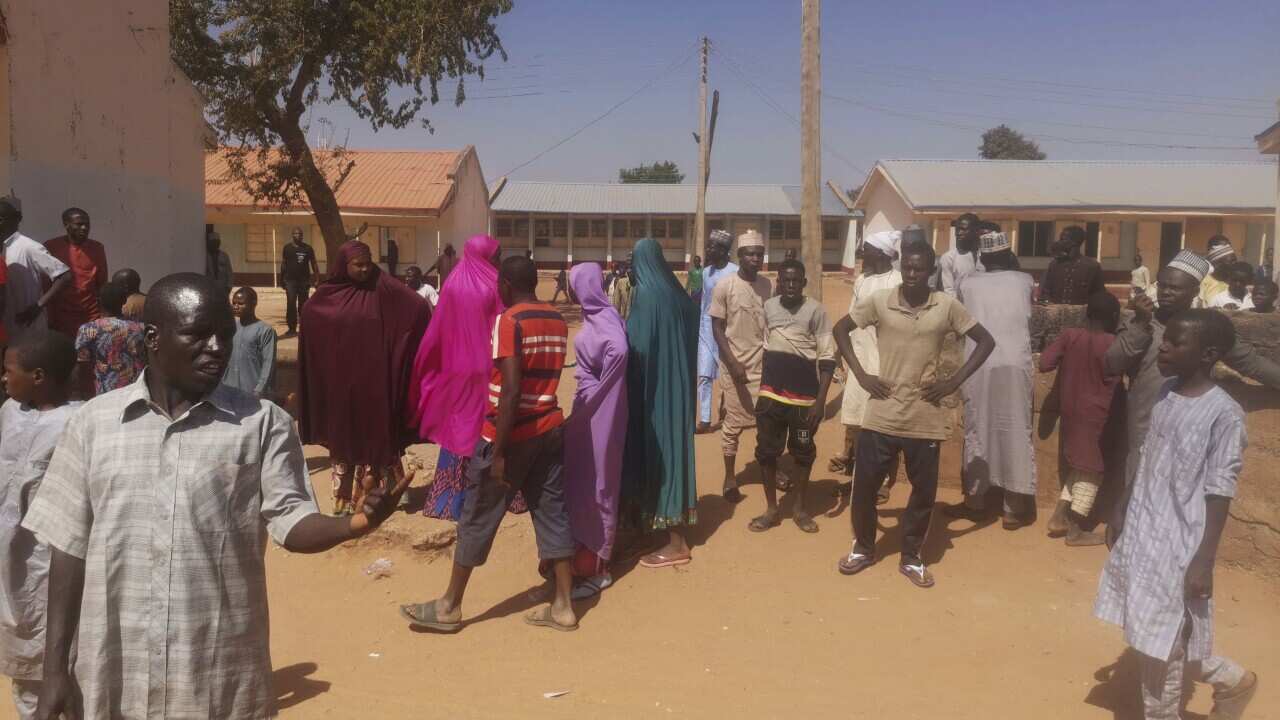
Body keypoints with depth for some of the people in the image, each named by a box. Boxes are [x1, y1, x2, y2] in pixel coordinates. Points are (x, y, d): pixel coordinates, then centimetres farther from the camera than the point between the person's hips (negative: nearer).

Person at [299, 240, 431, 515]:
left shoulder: (383, 290, -6)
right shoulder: (325, 296, 0)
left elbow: (420, 307, -13)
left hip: (375, 379, -2)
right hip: (341, 381, 2)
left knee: (378, 434, 6)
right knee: (345, 436, 11)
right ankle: (346, 498, 22)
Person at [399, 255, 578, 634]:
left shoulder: (508, 321, -15)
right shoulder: (558, 321, 7)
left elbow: (511, 391, -22)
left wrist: (498, 452, -20)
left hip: (512, 433, -6)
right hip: (550, 430, 7)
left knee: (477, 520, 5)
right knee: (553, 514, 10)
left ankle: (449, 607, 17)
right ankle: (563, 606, 14)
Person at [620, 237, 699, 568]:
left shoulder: (645, 294, -16)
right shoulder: (677, 293, 7)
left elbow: (636, 343, -21)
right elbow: (690, 340, 12)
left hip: (653, 388, -8)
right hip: (678, 385, 8)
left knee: (657, 452, -1)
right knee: (673, 448, 16)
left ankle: (676, 544, 3)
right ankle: (676, 528, 29)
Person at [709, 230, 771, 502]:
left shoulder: (768, 286, 5)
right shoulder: (725, 286, -8)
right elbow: (717, 328, -7)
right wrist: (733, 363, -15)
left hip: (765, 364, 4)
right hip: (735, 365, -3)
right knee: (733, 424, 4)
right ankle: (730, 477, 17)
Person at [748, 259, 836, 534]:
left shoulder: (815, 310, -7)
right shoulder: (767, 306, 2)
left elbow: (827, 358, -7)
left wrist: (821, 400, -12)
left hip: (805, 394, -2)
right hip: (771, 392, 3)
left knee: (803, 452, 10)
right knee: (766, 451, 6)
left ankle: (799, 508, 25)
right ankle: (772, 508, 20)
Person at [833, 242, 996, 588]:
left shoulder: (947, 306, -3)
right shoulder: (879, 302, -3)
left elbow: (986, 341, 4)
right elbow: (840, 329, 7)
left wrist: (954, 381, -5)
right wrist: (860, 374, -2)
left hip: (925, 418, 0)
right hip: (882, 414, 0)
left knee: (924, 491, 8)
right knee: (864, 484, 6)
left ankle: (911, 557, 28)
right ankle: (863, 548, 29)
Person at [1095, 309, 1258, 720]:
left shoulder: (1224, 414, -17)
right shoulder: (1166, 392, 4)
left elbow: (1220, 493, -16)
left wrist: (1204, 561, -17)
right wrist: (1121, 511, 17)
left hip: (1180, 547, -7)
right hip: (1142, 535, 8)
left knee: (1163, 645, 5)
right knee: (1152, 639, 19)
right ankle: (1233, 681, 40)